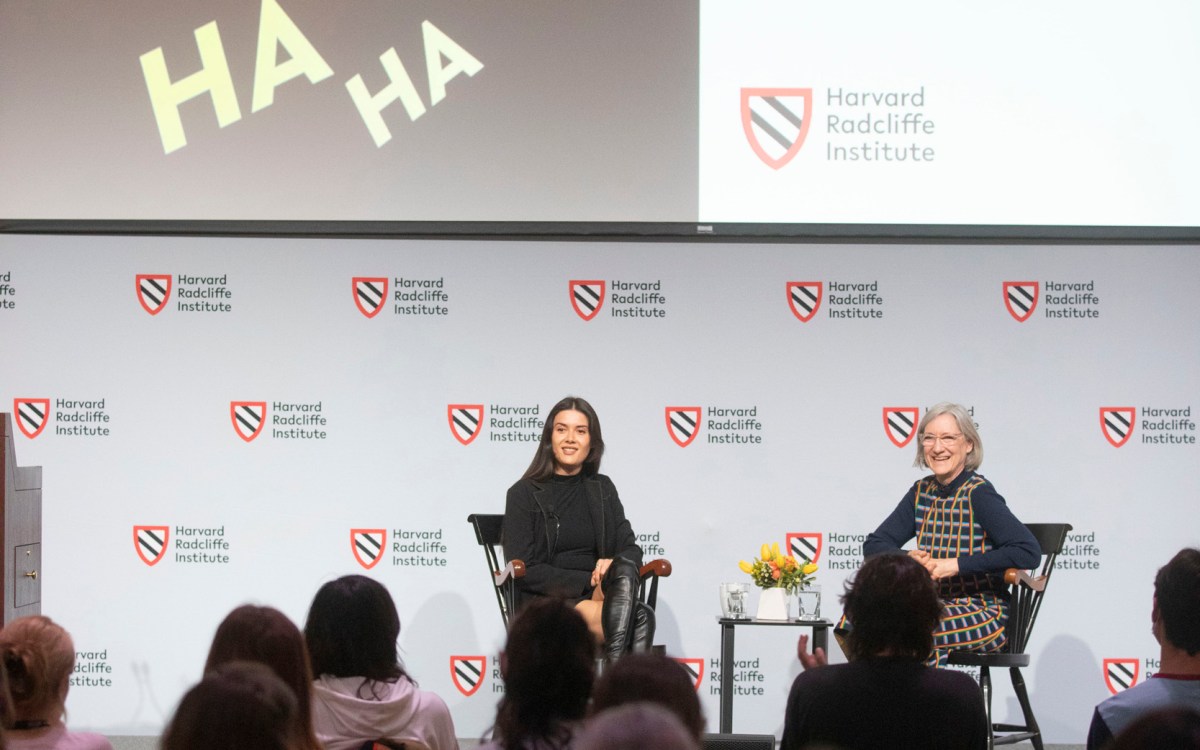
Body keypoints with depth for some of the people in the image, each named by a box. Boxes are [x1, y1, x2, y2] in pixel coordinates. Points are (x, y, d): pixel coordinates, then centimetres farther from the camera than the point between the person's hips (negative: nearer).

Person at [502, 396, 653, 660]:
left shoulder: (603, 489, 18)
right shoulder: (524, 494, 4)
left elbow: (631, 550, 13)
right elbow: (524, 571, -3)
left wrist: (615, 566, -12)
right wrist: (587, 581, -12)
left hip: (598, 597, 4)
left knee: (624, 570, -35)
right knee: (638, 618, -33)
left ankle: (617, 661, -52)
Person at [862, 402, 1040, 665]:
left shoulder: (979, 494, -11)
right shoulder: (922, 492, 9)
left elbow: (1029, 552, -24)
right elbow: (874, 545, 10)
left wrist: (956, 565, -25)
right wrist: (907, 558, -14)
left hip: (985, 615, -6)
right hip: (936, 603, 6)